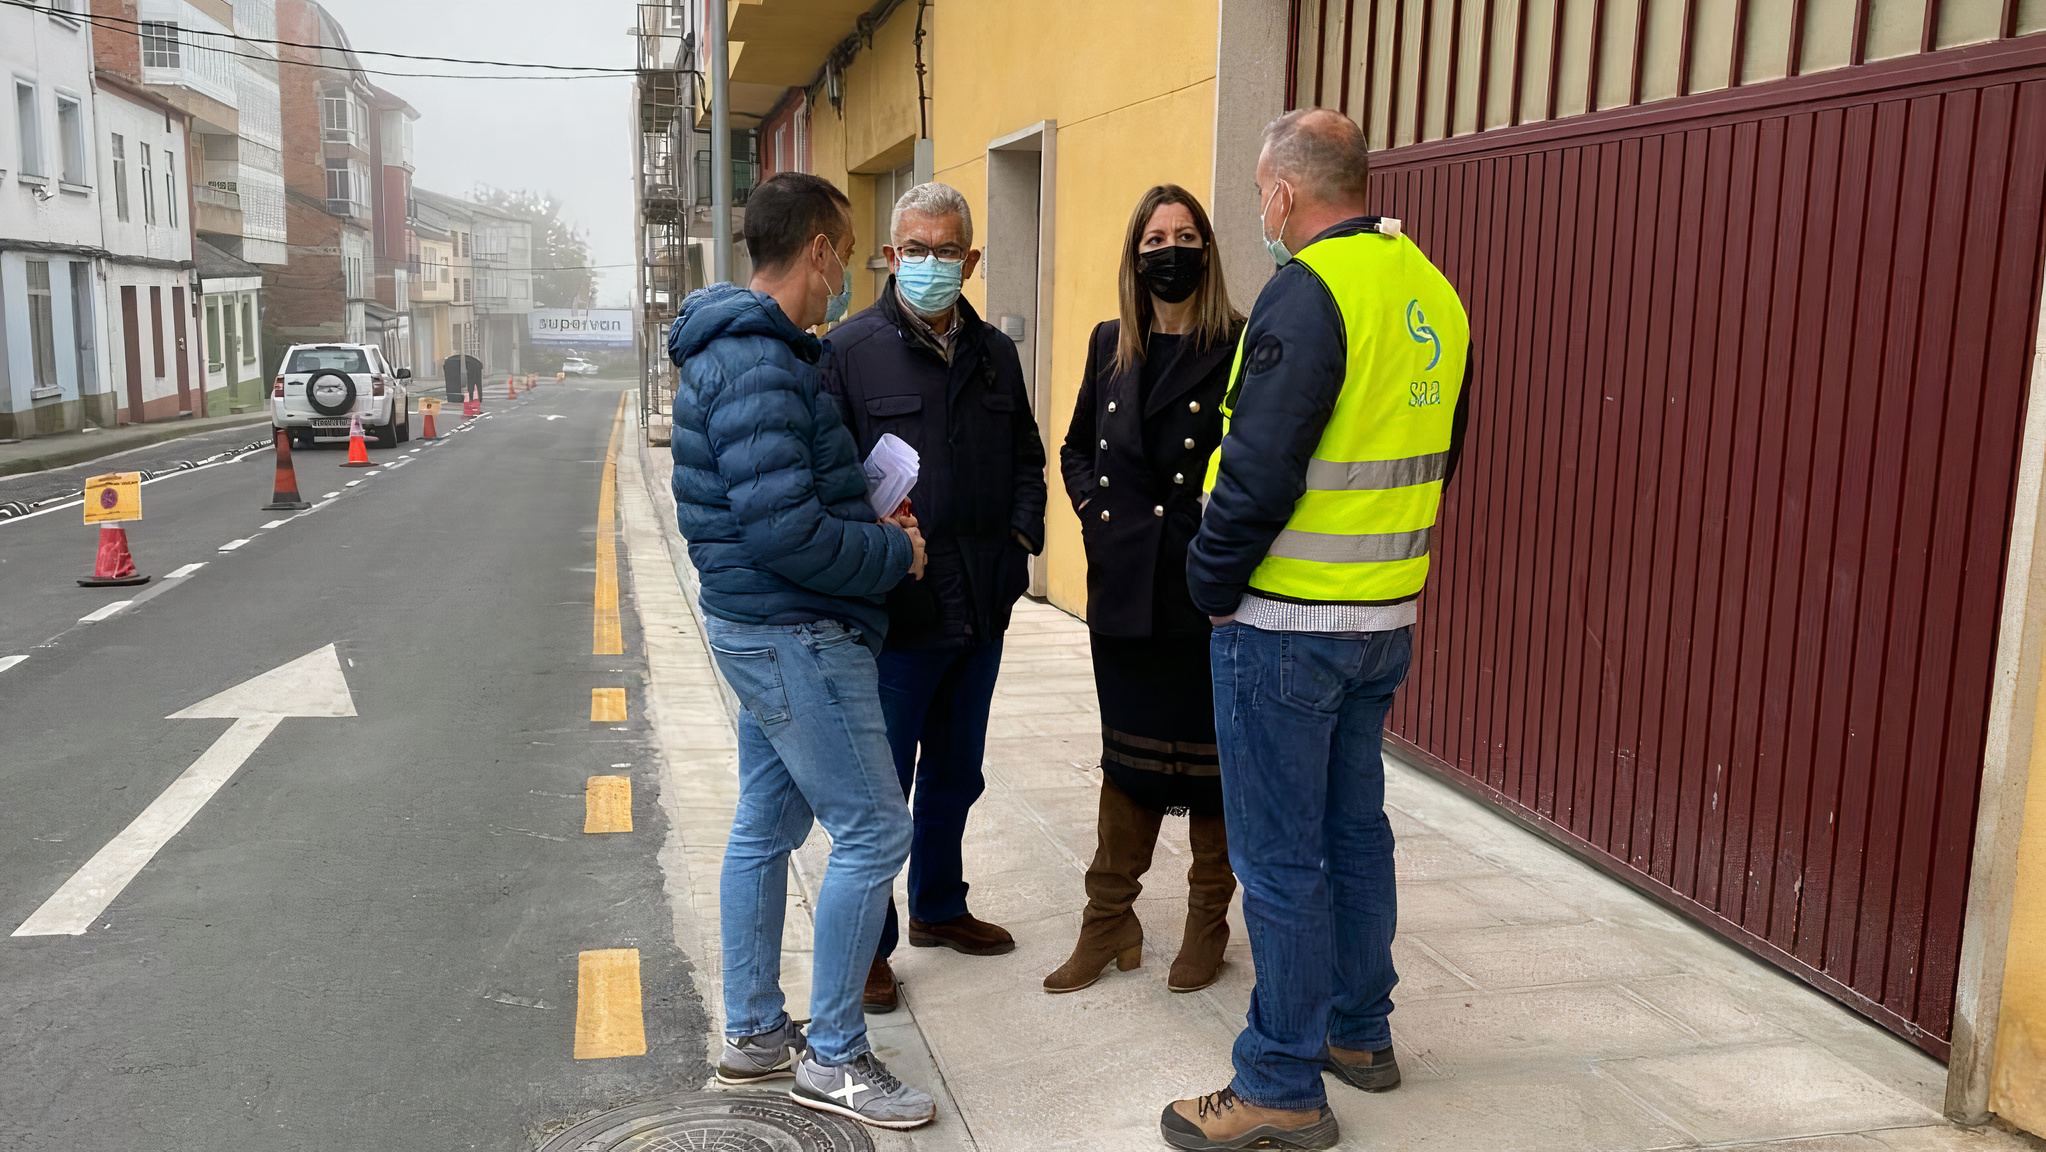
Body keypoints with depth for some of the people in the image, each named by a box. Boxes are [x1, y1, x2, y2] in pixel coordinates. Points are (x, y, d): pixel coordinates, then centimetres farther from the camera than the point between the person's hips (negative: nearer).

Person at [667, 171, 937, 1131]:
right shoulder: (759, 365, -21)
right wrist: (893, 554, -12)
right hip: (796, 633, -11)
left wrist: (870, 520, 7)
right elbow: (784, 528, -27)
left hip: (762, 628, 11)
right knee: (874, 832, -4)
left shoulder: (740, 348, 13)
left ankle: (753, 1033, 30)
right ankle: (833, 1058, 8)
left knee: (766, 826, 17)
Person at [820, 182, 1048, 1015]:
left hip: (982, 608, 6)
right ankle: (867, 944, 21)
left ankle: (938, 907, 39)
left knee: (955, 775, 20)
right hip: (896, 612, -6)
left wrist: (1021, 538, 5)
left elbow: (1025, 459, 18)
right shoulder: (849, 350, -7)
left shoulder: (996, 353, 11)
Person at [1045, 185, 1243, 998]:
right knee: (1127, 754, 13)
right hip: (1124, 589, 5)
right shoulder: (1111, 345, 10)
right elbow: (1076, 447, 20)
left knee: (1209, 756, 8)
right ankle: (1110, 923, 24)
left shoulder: (1239, 348, -6)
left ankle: (1208, 923, 25)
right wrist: (1094, 510, 5)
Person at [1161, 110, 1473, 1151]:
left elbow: (1261, 470, -23)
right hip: (1388, 617, 9)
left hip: (1286, 623, -9)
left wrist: (1212, 584, -10)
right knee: (1354, 826, 20)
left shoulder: (1310, 293, -18)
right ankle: (1359, 1030, 35)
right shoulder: (1431, 292, 9)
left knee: (1279, 856, 1)